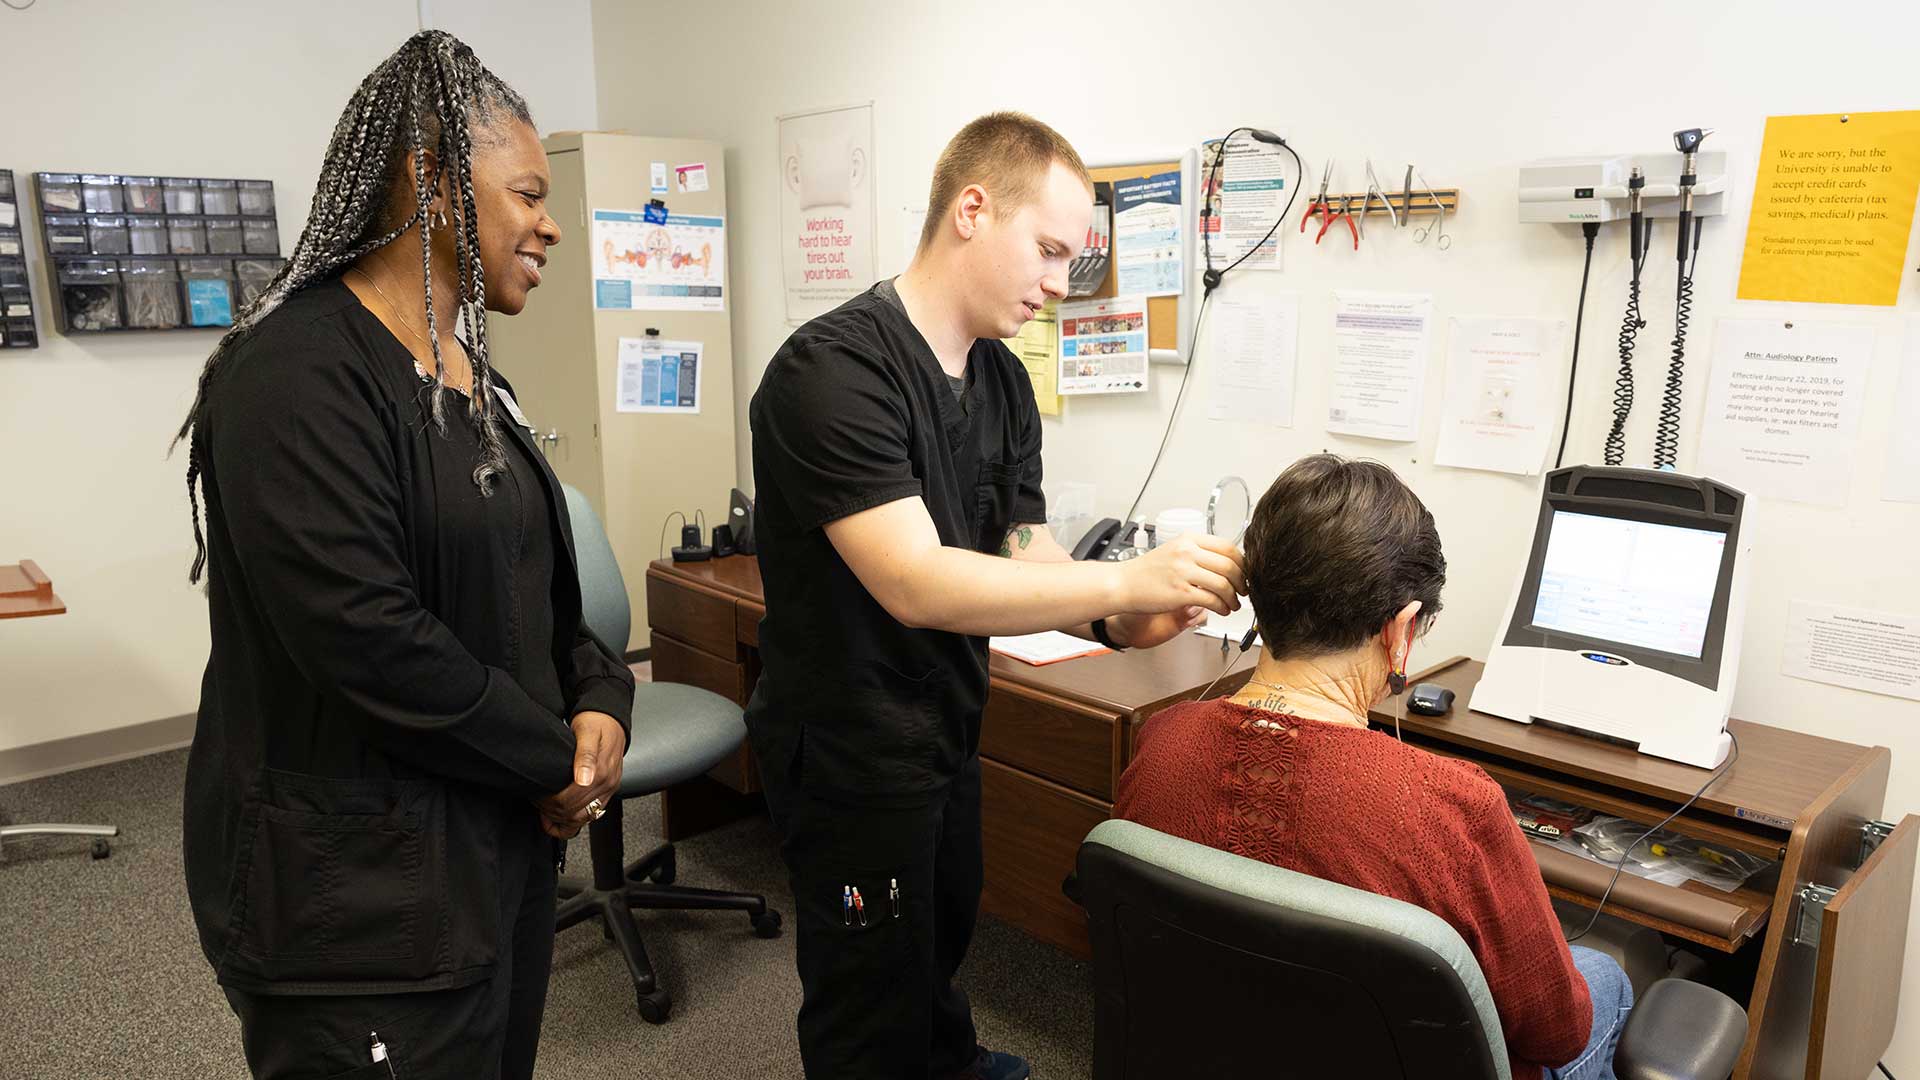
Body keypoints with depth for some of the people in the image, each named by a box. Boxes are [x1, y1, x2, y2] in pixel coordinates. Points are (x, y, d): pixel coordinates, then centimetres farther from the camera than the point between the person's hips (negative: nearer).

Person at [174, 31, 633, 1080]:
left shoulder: (468, 372, 10)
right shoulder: (299, 371, -20)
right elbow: (366, 638, -28)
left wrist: (600, 695, -6)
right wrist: (560, 759, -16)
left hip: (500, 844, 9)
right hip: (363, 899, -8)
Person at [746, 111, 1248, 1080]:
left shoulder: (1003, 382, 3)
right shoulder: (834, 369, -25)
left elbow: (1027, 548, 3)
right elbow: (915, 583, -32)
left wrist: (1113, 622, -17)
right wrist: (1126, 580, -32)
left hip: (949, 728, 9)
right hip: (848, 752, -8)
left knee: (943, 937, 31)